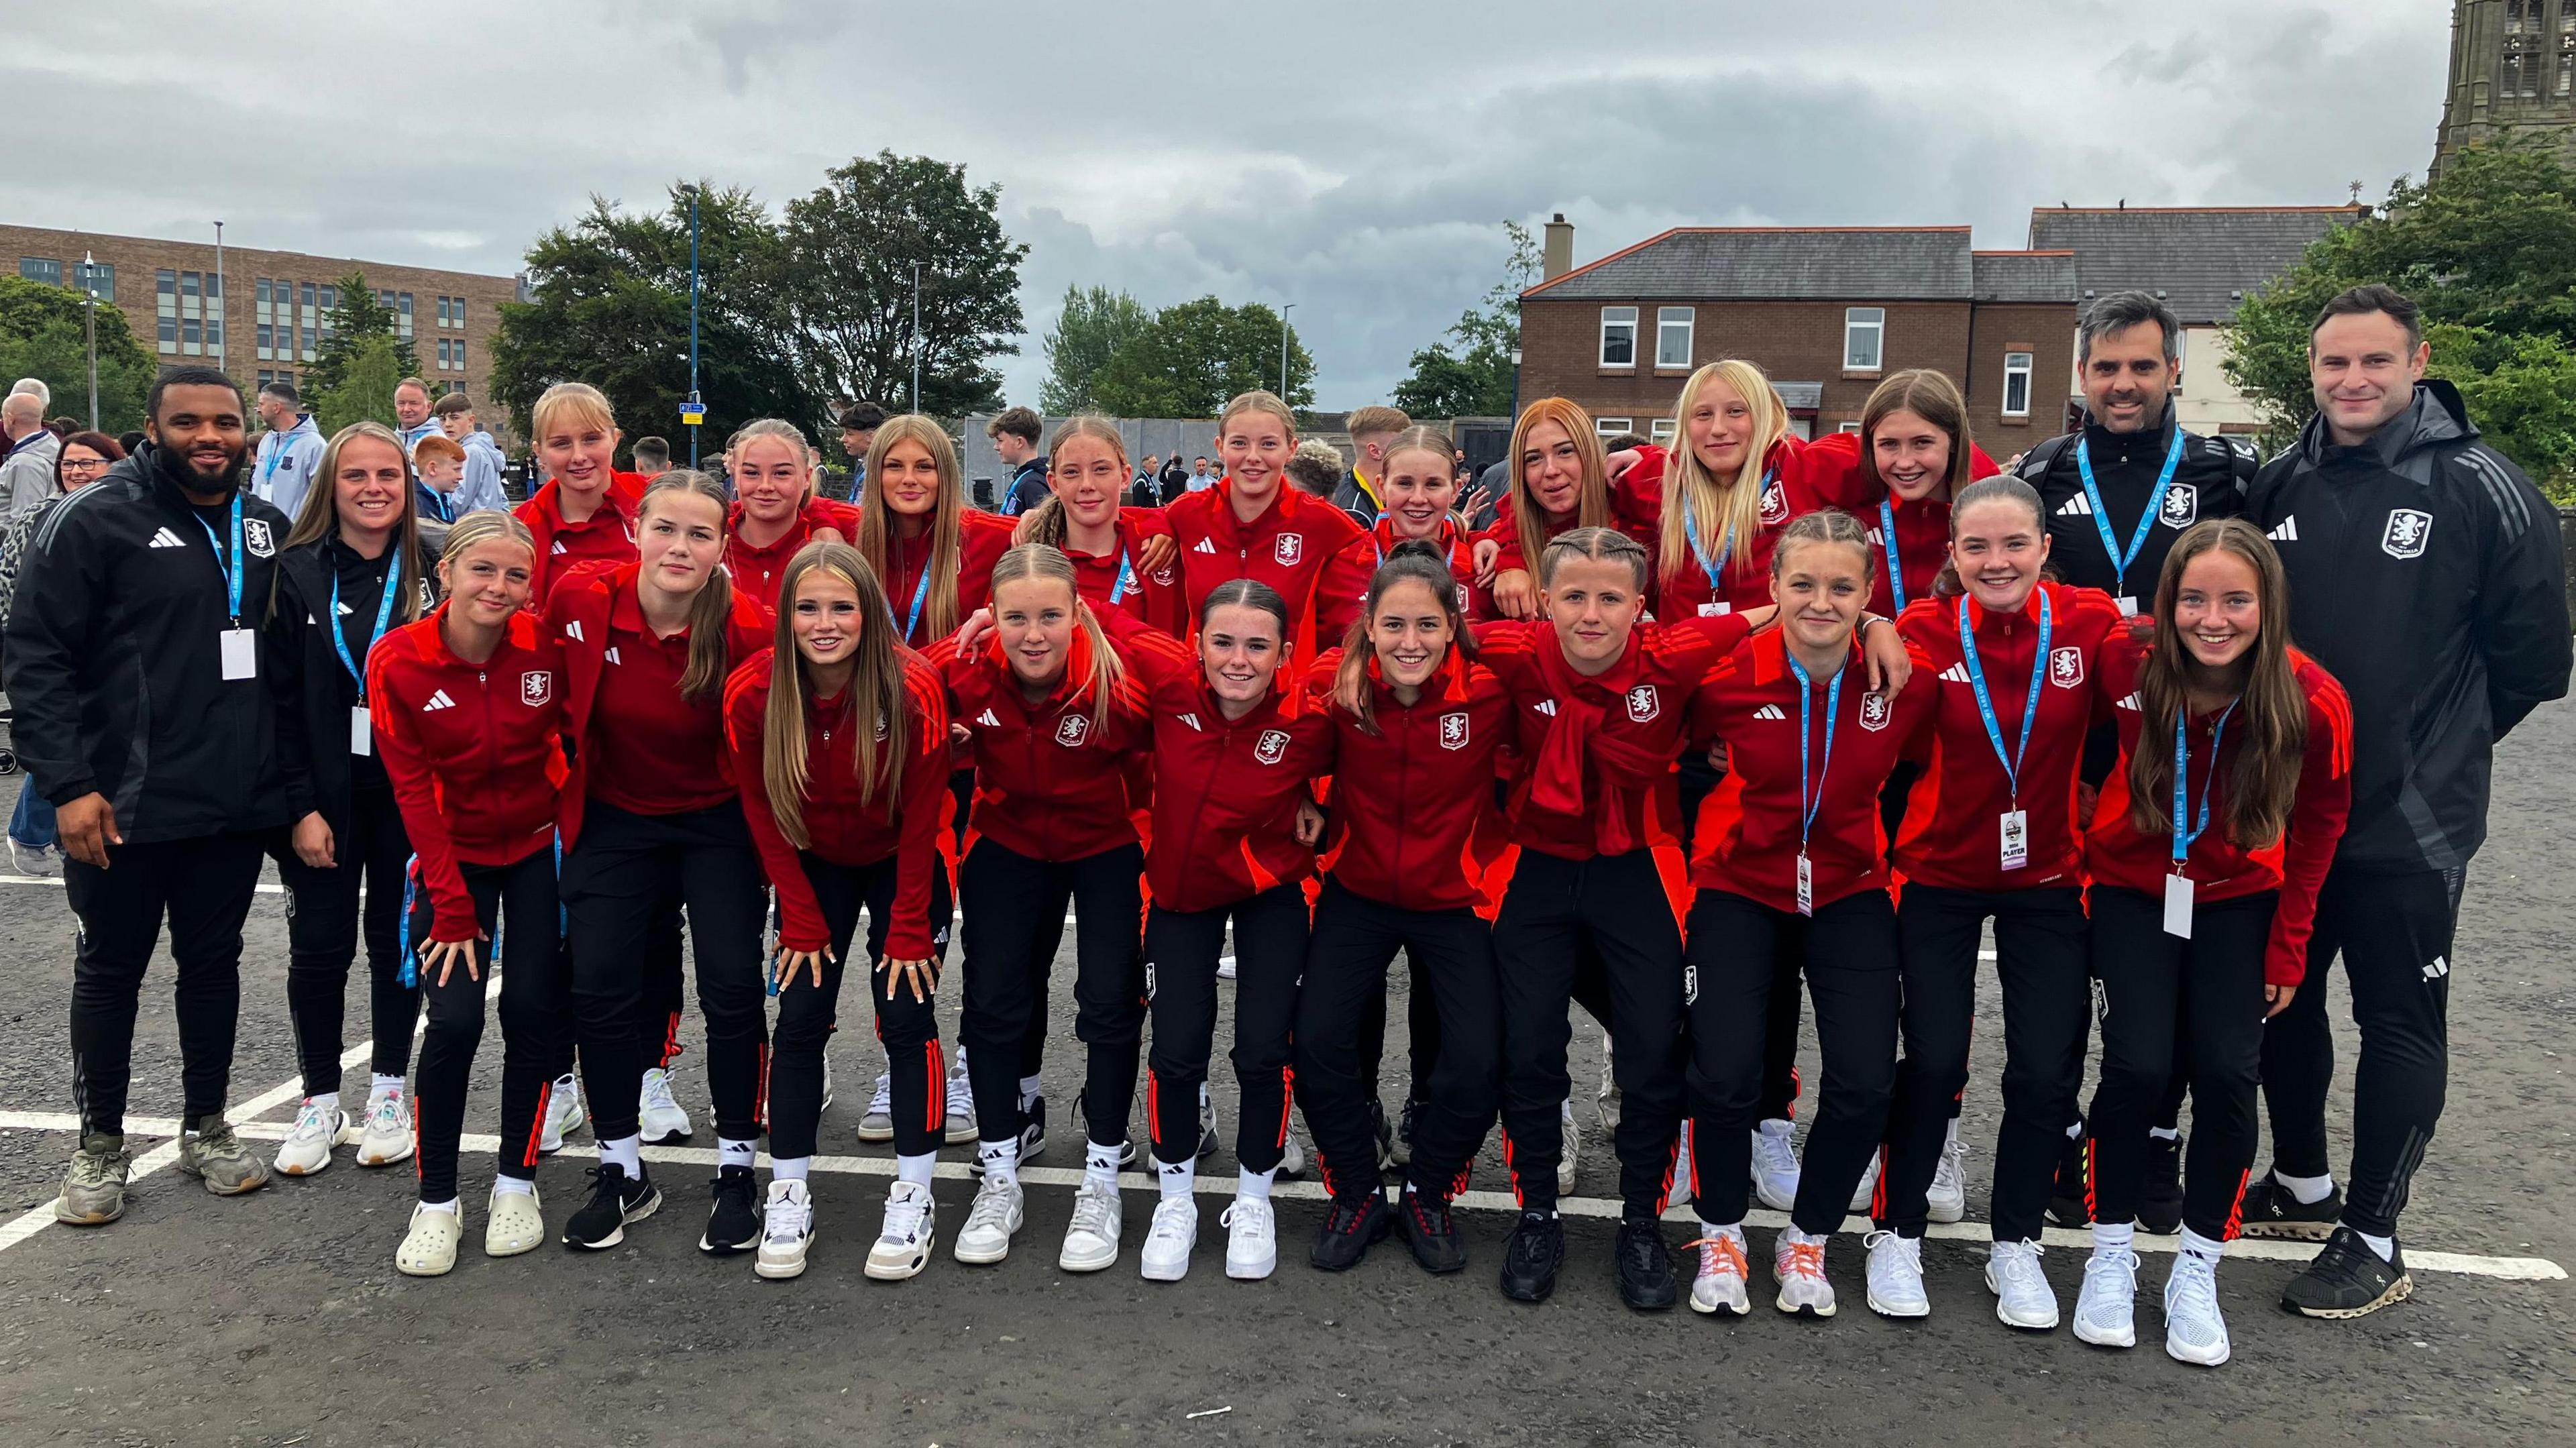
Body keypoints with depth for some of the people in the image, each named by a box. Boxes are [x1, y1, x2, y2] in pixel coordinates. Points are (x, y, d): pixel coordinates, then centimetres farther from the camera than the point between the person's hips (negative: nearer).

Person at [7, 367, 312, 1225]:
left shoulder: (268, 531, 8)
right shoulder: (94, 520, -8)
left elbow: (290, 668, 11)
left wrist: (298, 791, 6)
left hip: (238, 804, 4)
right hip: (123, 808, -4)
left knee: (214, 962, 15)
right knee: (110, 970, 10)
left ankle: (205, 1128, 30)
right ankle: (101, 1143, 25)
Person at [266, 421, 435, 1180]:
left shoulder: (435, 568, -1)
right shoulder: (298, 571, -3)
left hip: (409, 792, 1)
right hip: (325, 793, 0)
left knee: (397, 938, 11)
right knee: (318, 944, 6)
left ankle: (389, 1093, 25)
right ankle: (319, 1102, 21)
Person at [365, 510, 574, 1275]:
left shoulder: (546, 646, -14)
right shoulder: (397, 663, -16)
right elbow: (413, 790, -12)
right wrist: (452, 908, -12)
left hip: (540, 846, 1)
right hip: (455, 855, -1)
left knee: (535, 1010, -4)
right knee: (454, 1020, -11)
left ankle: (516, 1183, 15)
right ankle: (437, 1202, 5)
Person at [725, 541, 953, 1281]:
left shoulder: (913, 688, -28)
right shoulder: (752, 694, -21)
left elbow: (921, 819, -19)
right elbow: (765, 817, -10)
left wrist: (907, 930, -15)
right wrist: (803, 923, -9)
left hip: (902, 868, -2)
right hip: (814, 869, 2)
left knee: (907, 1019, -6)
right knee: (800, 1020, -2)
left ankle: (914, 1199, 5)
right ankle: (788, 1198, 9)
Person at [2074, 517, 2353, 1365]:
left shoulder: (2313, 703, -21)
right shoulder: (2131, 671, -22)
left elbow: (2316, 832, -5)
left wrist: (2289, 948, -2)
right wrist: (2084, 842, 1)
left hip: (2240, 900, 1)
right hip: (2133, 889, 0)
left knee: (2229, 1073, -8)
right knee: (2137, 1065, -11)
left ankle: (2198, 1269, 12)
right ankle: (2111, 1253, 10)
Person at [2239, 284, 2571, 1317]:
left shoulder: (2479, 487, -10)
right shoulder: (2280, 485, 4)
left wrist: (2444, 739, 4)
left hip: (2411, 821, -5)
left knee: (2399, 1021, 5)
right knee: (2282, 999, 16)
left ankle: (2372, 1239, 18)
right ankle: (2301, 1184, 36)